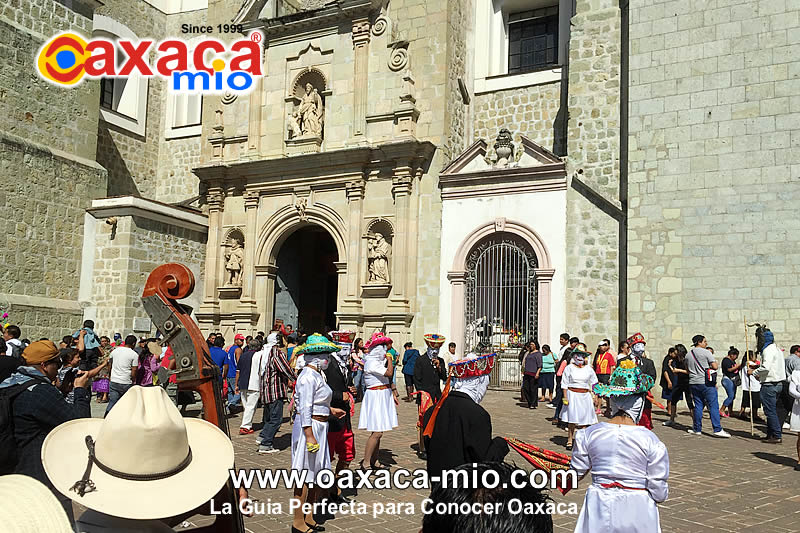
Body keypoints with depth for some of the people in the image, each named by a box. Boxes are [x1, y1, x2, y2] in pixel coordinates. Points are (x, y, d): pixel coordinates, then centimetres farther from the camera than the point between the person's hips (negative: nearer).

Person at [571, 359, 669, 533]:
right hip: (637, 512, -1)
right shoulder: (650, 440, -14)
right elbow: (659, 493, -9)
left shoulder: (588, 435, -9)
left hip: (599, 511, 2)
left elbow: (576, 473, 3)